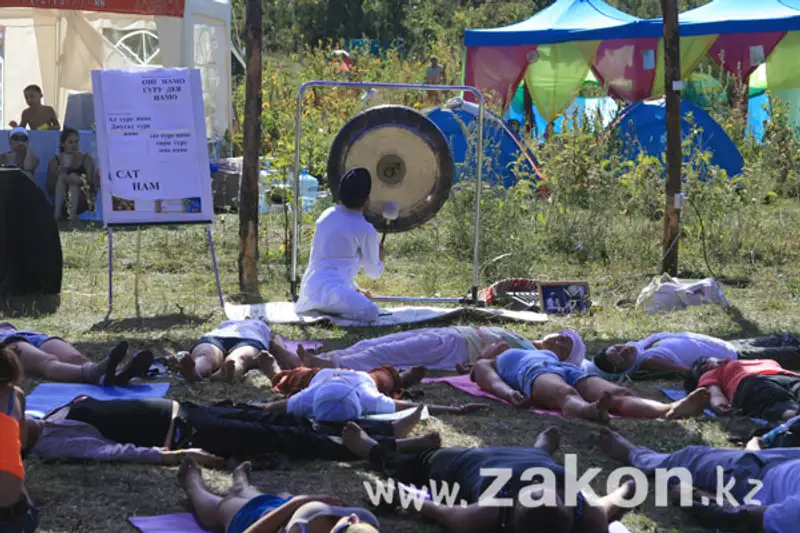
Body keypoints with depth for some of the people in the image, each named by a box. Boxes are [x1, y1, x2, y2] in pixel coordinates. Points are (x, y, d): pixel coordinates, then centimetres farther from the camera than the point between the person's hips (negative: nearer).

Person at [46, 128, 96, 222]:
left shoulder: (87, 159, 3)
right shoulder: (55, 161, 5)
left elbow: (91, 185, -8)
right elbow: (49, 189, 0)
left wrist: (79, 181, -29)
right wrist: (57, 175, -18)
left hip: (82, 203, -1)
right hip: (61, 203, 1)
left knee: (73, 176, -21)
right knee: (62, 176, -19)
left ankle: (73, 213, -40)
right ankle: (57, 212, -36)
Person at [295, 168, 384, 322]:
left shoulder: (327, 215, 16)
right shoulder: (366, 230, -4)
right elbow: (373, 272, 8)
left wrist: (355, 289, 34)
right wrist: (380, 256, 31)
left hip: (310, 287, 8)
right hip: (330, 290, -8)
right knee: (371, 312, -18)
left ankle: (315, 307, 7)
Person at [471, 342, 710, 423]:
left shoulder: (543, 354, 49)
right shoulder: (486, 364, 31)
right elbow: (493, 382, 9)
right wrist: (511, 394, -16)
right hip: (534, 374, -5)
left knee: (621, 394, -30)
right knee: (567, 395, -43)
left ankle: (670, 409, -60)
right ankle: (590, 411, -79)